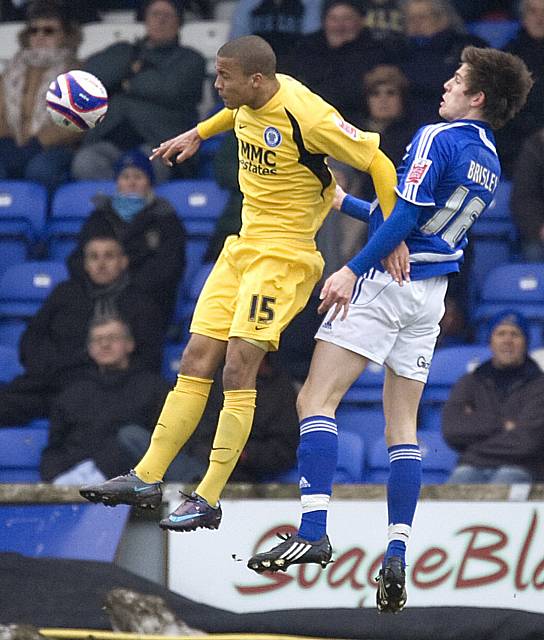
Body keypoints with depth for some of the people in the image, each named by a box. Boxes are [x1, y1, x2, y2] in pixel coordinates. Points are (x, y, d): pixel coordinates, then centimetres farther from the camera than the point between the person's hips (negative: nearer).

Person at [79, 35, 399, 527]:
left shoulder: (306, 115, -21)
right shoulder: (251, 100, 2)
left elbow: (377, 163, -14)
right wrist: (198, 134, 32)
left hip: (283, 255, -8)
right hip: (242, 247, 8)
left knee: (238, 367, -14)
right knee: (196, 361, 4)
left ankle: (208, 500, -11)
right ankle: (147, 477, 5)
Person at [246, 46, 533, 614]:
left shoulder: (437, 139, -11)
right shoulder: (489, 163, 15)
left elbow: (405, 216, -19)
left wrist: (353, 269, -21)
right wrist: (346, 204, 32)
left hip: (386, 280, -8)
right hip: (431, 295, 8)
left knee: (316, 401, -8)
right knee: (402, 426, 10)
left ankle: (313, 530, -20)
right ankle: (396, 558, 3)